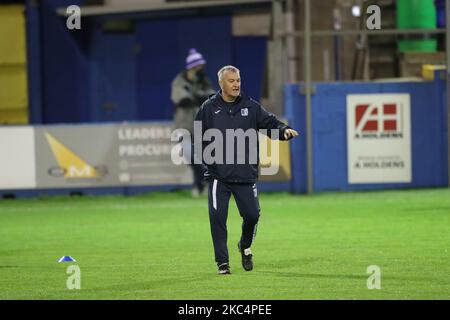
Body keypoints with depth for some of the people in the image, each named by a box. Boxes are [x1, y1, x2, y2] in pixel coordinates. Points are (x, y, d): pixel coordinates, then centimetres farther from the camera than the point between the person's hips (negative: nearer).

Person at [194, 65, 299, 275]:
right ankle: (222, 262, 2)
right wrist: (204, 157, -7)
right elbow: (198, 138, 8)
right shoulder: (208, 108, 4)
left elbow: (270, 123, 3)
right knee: (217, 217, -7)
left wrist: (284, 130, -17)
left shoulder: (251, 107, 8)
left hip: (246, 174, 1)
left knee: (252, 214, -1)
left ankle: (245, 246, 30)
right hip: (218, 175, -1)